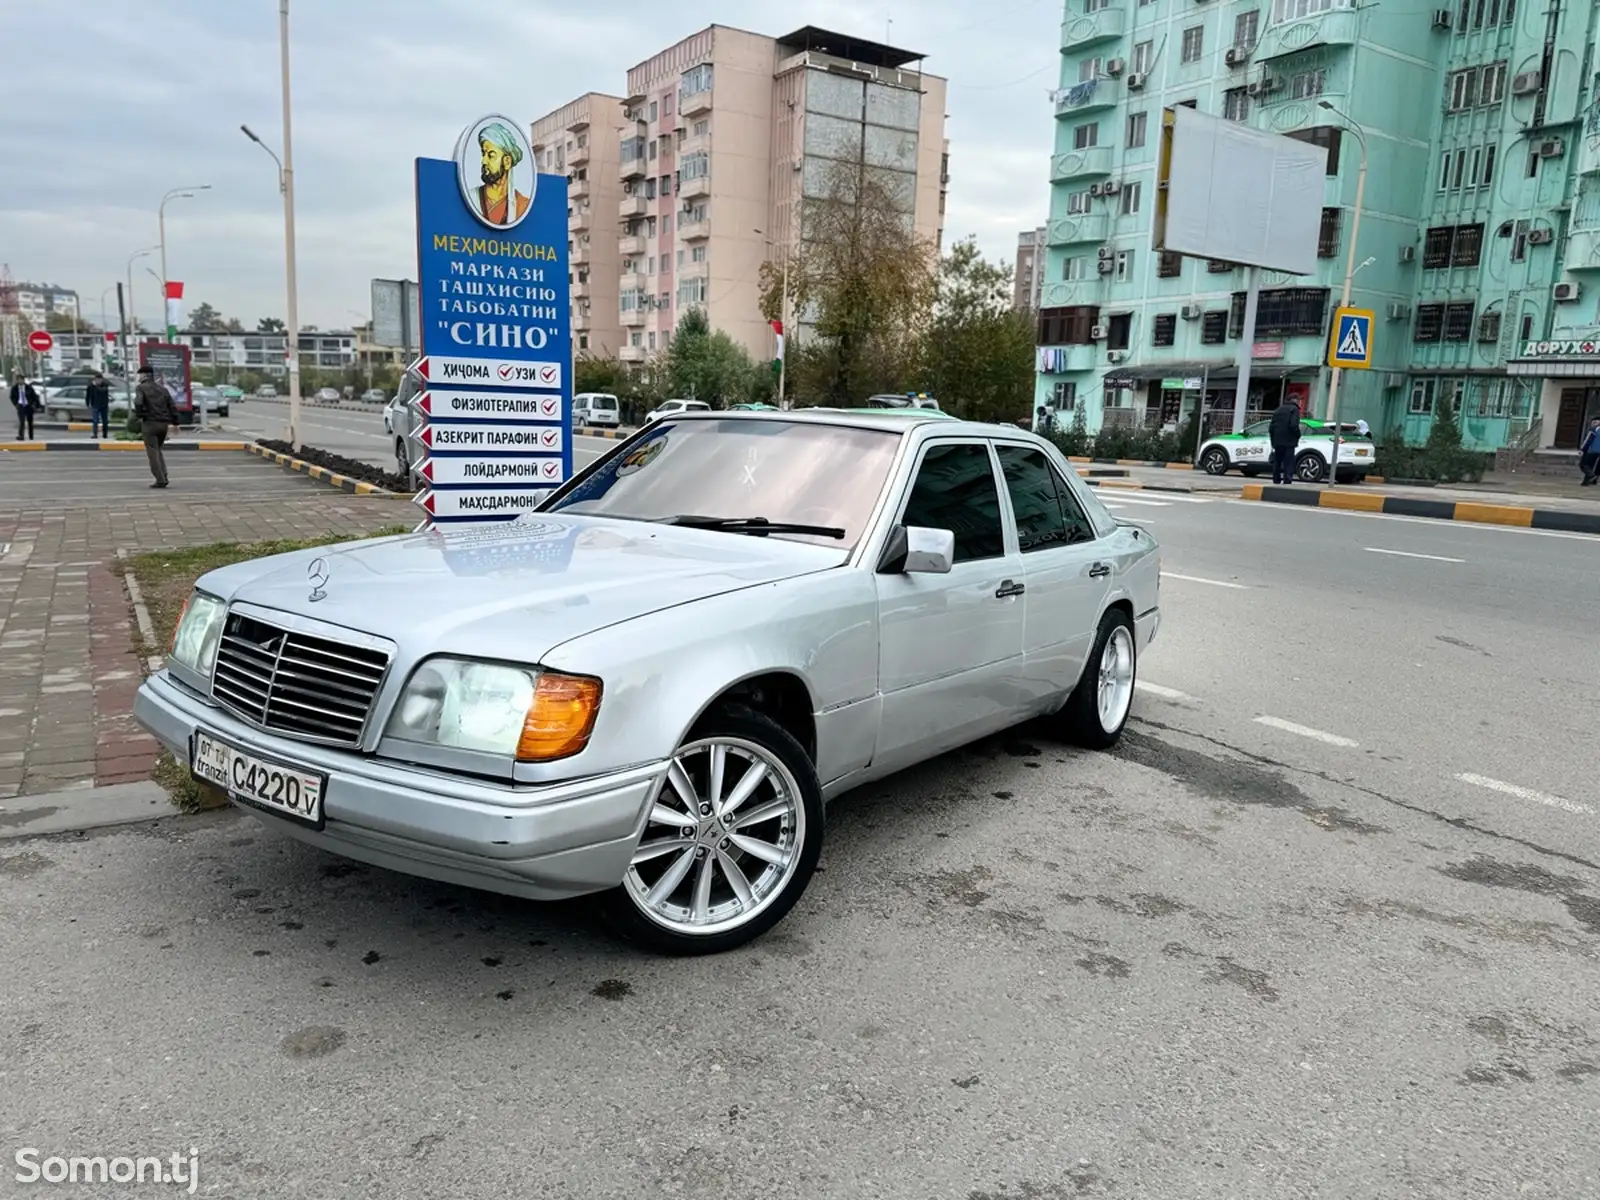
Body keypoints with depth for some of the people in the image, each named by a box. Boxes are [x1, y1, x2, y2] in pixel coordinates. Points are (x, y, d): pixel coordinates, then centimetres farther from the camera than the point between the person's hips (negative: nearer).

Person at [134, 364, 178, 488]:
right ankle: (164, 476, 7)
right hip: (164, 424, 5)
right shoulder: (162, 389, 14)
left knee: (153, 452, 0)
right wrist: (175, 423, 10)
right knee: (158, 450, 21)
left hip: (150, 423, -5)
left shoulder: (141, 388, -2)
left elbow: (138, 402, -19)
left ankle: (160, 480, -5)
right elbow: (173, 407, 9)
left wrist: (140, 416, -5)